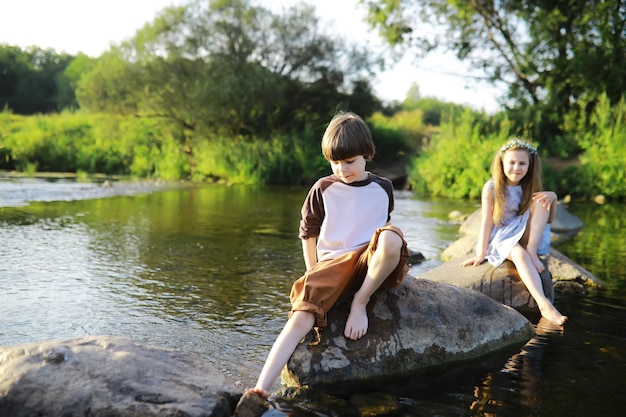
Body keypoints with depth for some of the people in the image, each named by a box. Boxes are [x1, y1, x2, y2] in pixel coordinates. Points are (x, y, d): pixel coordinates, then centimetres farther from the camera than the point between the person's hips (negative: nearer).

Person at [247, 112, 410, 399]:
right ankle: (262, 389, -35)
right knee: (301, 317, -27)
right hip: (331, 264, 0)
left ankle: (360, 303, -20)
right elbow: (308, 232, 13)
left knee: (392, 237, -37)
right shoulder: (323, 189, 4)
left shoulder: (383, 189, 7)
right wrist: (314, 272, 8)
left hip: (370, 259, 0)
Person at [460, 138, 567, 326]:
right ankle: (544, 305, -50)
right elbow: (486, 222, -10)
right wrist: (481, 254, -13)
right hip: (500, 238, -4)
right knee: (519, 254, -39)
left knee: (542, 200, -17)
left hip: (524, 236, 4)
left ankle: (531, 251, -23)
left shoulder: (530, 188, 3)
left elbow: (549, 219, 3)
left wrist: (553, 197, -17)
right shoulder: (492, 188, -8)